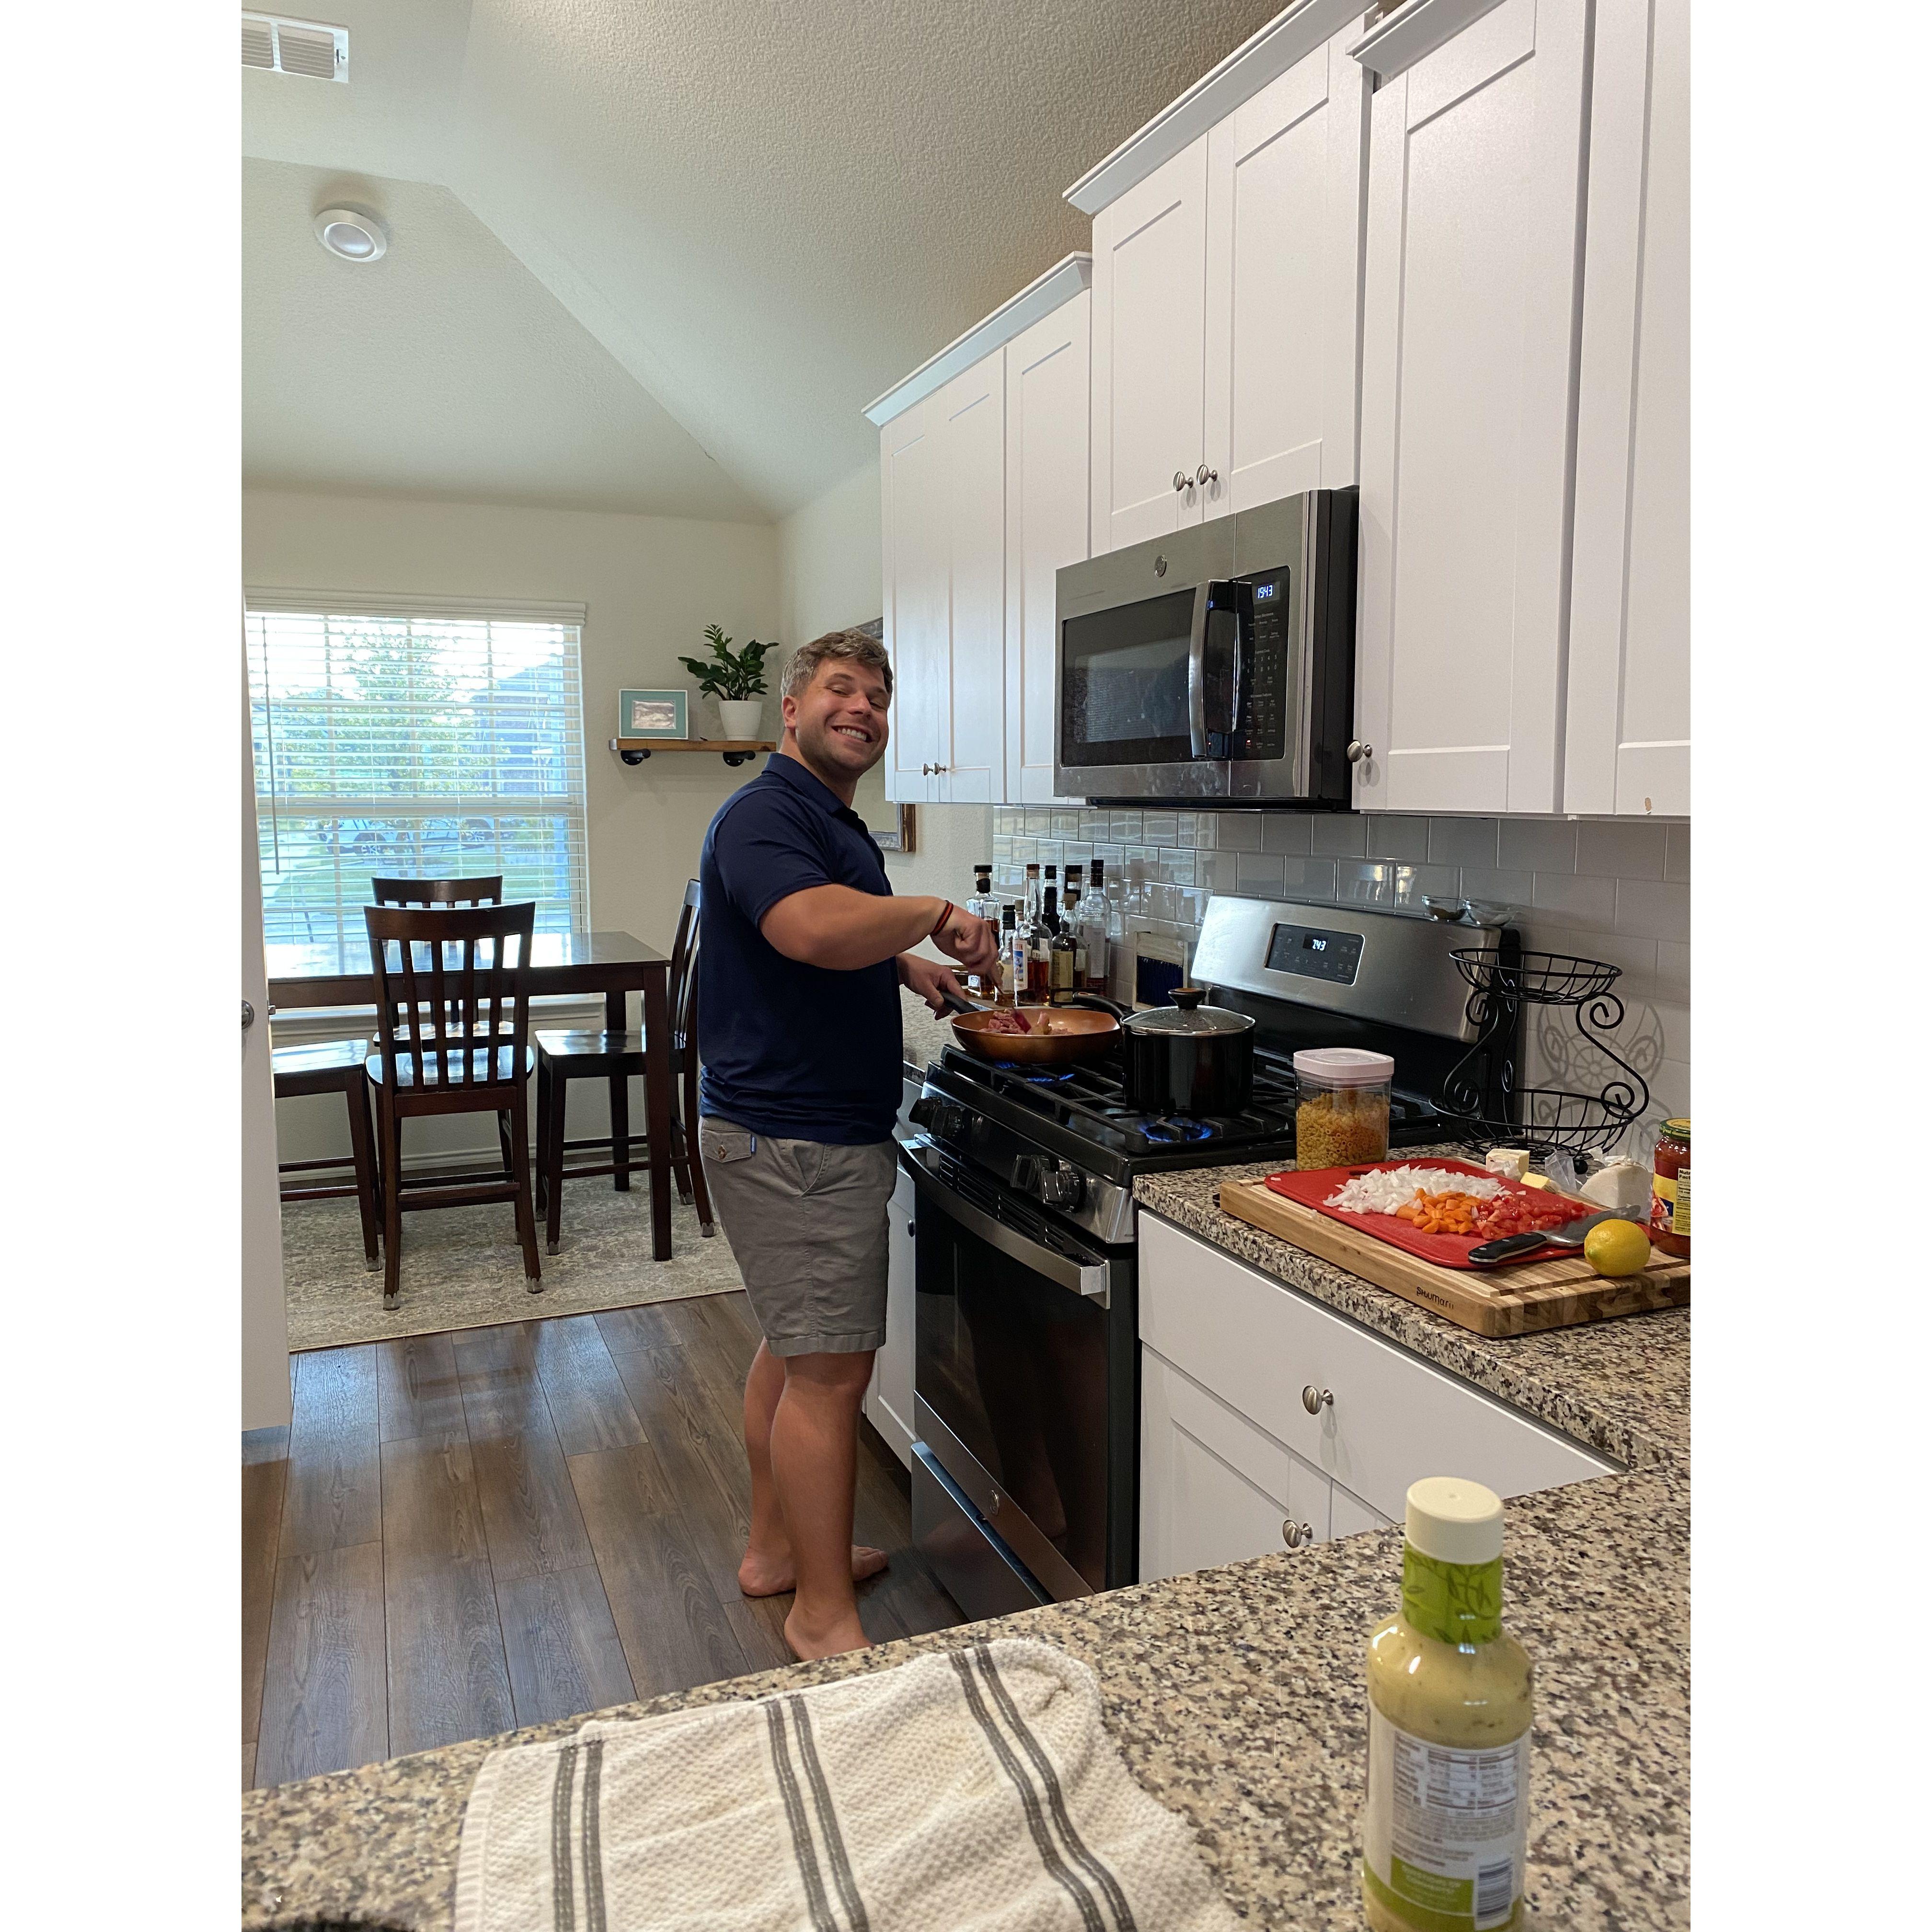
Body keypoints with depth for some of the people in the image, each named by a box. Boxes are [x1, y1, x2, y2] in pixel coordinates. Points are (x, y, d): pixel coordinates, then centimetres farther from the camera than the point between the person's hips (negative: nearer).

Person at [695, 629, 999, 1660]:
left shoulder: (836, 824, 17)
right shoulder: (764, 814, -16)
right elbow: (815, 928, -35)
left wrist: (906, 964, 18)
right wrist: (937, 912, -21)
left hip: (812, 1130, 11)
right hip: (794, 1138, -11)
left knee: (794, 1346, 19)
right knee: (831, 1369, -5)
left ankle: (776, 1549, 34)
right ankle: (824, 1615, 8)